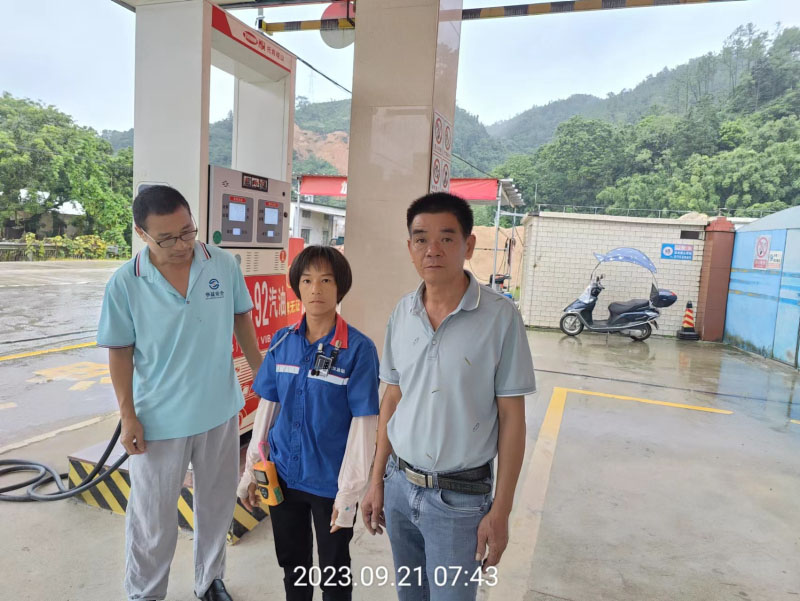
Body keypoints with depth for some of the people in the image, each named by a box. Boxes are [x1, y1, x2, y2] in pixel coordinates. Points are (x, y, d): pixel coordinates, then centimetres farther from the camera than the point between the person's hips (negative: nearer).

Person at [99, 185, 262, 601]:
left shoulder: (224, 265, -9)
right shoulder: (125, 282, -14)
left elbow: (241, 319, 4)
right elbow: (120, 351, -6)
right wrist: (128, 416, -7)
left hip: (220, 409, 3)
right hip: (159, 417, -2)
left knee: (217, 505, 20)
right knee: (153, 518, 14)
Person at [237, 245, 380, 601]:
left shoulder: (358, 348, -16)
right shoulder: (282, 341, -2)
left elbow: (364, 423, -15)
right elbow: (267, 406, 5)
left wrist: (350, 491, -14)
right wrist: (251, 468, 7)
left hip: (330, 481, -4)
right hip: (283, 474, 4)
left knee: (334, 571, 17)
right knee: (291, 563, 23)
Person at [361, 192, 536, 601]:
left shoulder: (500, 317, -15)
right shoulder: (401, 313, -2)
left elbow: (511, 419, -10)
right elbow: (392, 401, 6)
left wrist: (500, 510, -9)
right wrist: (377, 480, 9)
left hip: (459, 496, -4)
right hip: (399, 484, 5)